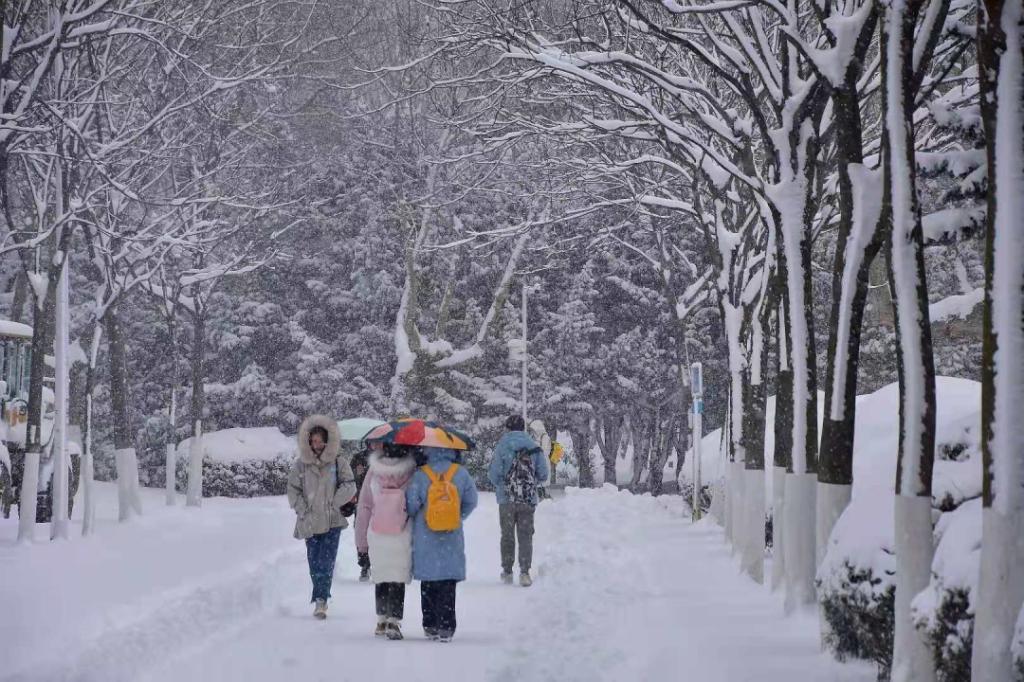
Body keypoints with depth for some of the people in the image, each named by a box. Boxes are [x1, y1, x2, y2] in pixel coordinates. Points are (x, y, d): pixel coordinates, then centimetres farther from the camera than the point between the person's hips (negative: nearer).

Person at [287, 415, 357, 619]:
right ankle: (321, 599, 17)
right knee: (314, 562, 5)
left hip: (332, 520, -2)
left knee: (326, 561, -11)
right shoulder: (301, 464, 5)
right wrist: (304, 512, -4)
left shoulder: (338, 462, 1)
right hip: (310, 522, 2)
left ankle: (321, 600, -15)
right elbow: (293, 491, 5)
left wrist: (333, 504, -8)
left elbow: (349, 486, -2)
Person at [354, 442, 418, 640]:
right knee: (398, 579, -1)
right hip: (403, 535, -2)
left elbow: (364, 506, 3)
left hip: (377, 535, 2)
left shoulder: (374, 471, -3)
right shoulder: (413, 471, -10)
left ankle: (382, 621, 22)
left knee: (381, 578, 16)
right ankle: (394, 621, -12)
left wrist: (361, 540, 11)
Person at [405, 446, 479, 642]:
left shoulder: (420, 475, -10)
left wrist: (417, 519, 13)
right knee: (448, 585, 6)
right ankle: (446, 628, 1)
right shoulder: (461, 474, -5)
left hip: (425, 539, -1)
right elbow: (471, 502, 3)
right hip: (452, 538, 1)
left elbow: (411, 505, -9)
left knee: (428, 584, 11)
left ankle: (430, 626, 14)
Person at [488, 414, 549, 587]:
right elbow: (543, 475, 0)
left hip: (507, 499, -1)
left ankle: (507, 572, 15)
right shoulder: (534, 447, 1)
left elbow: (493, 474, -10)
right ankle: (525, 572, -3)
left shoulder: (502, 446, -6)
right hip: (528, 499, 1)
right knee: (525, 536, 7)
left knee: (507, 536, 12)